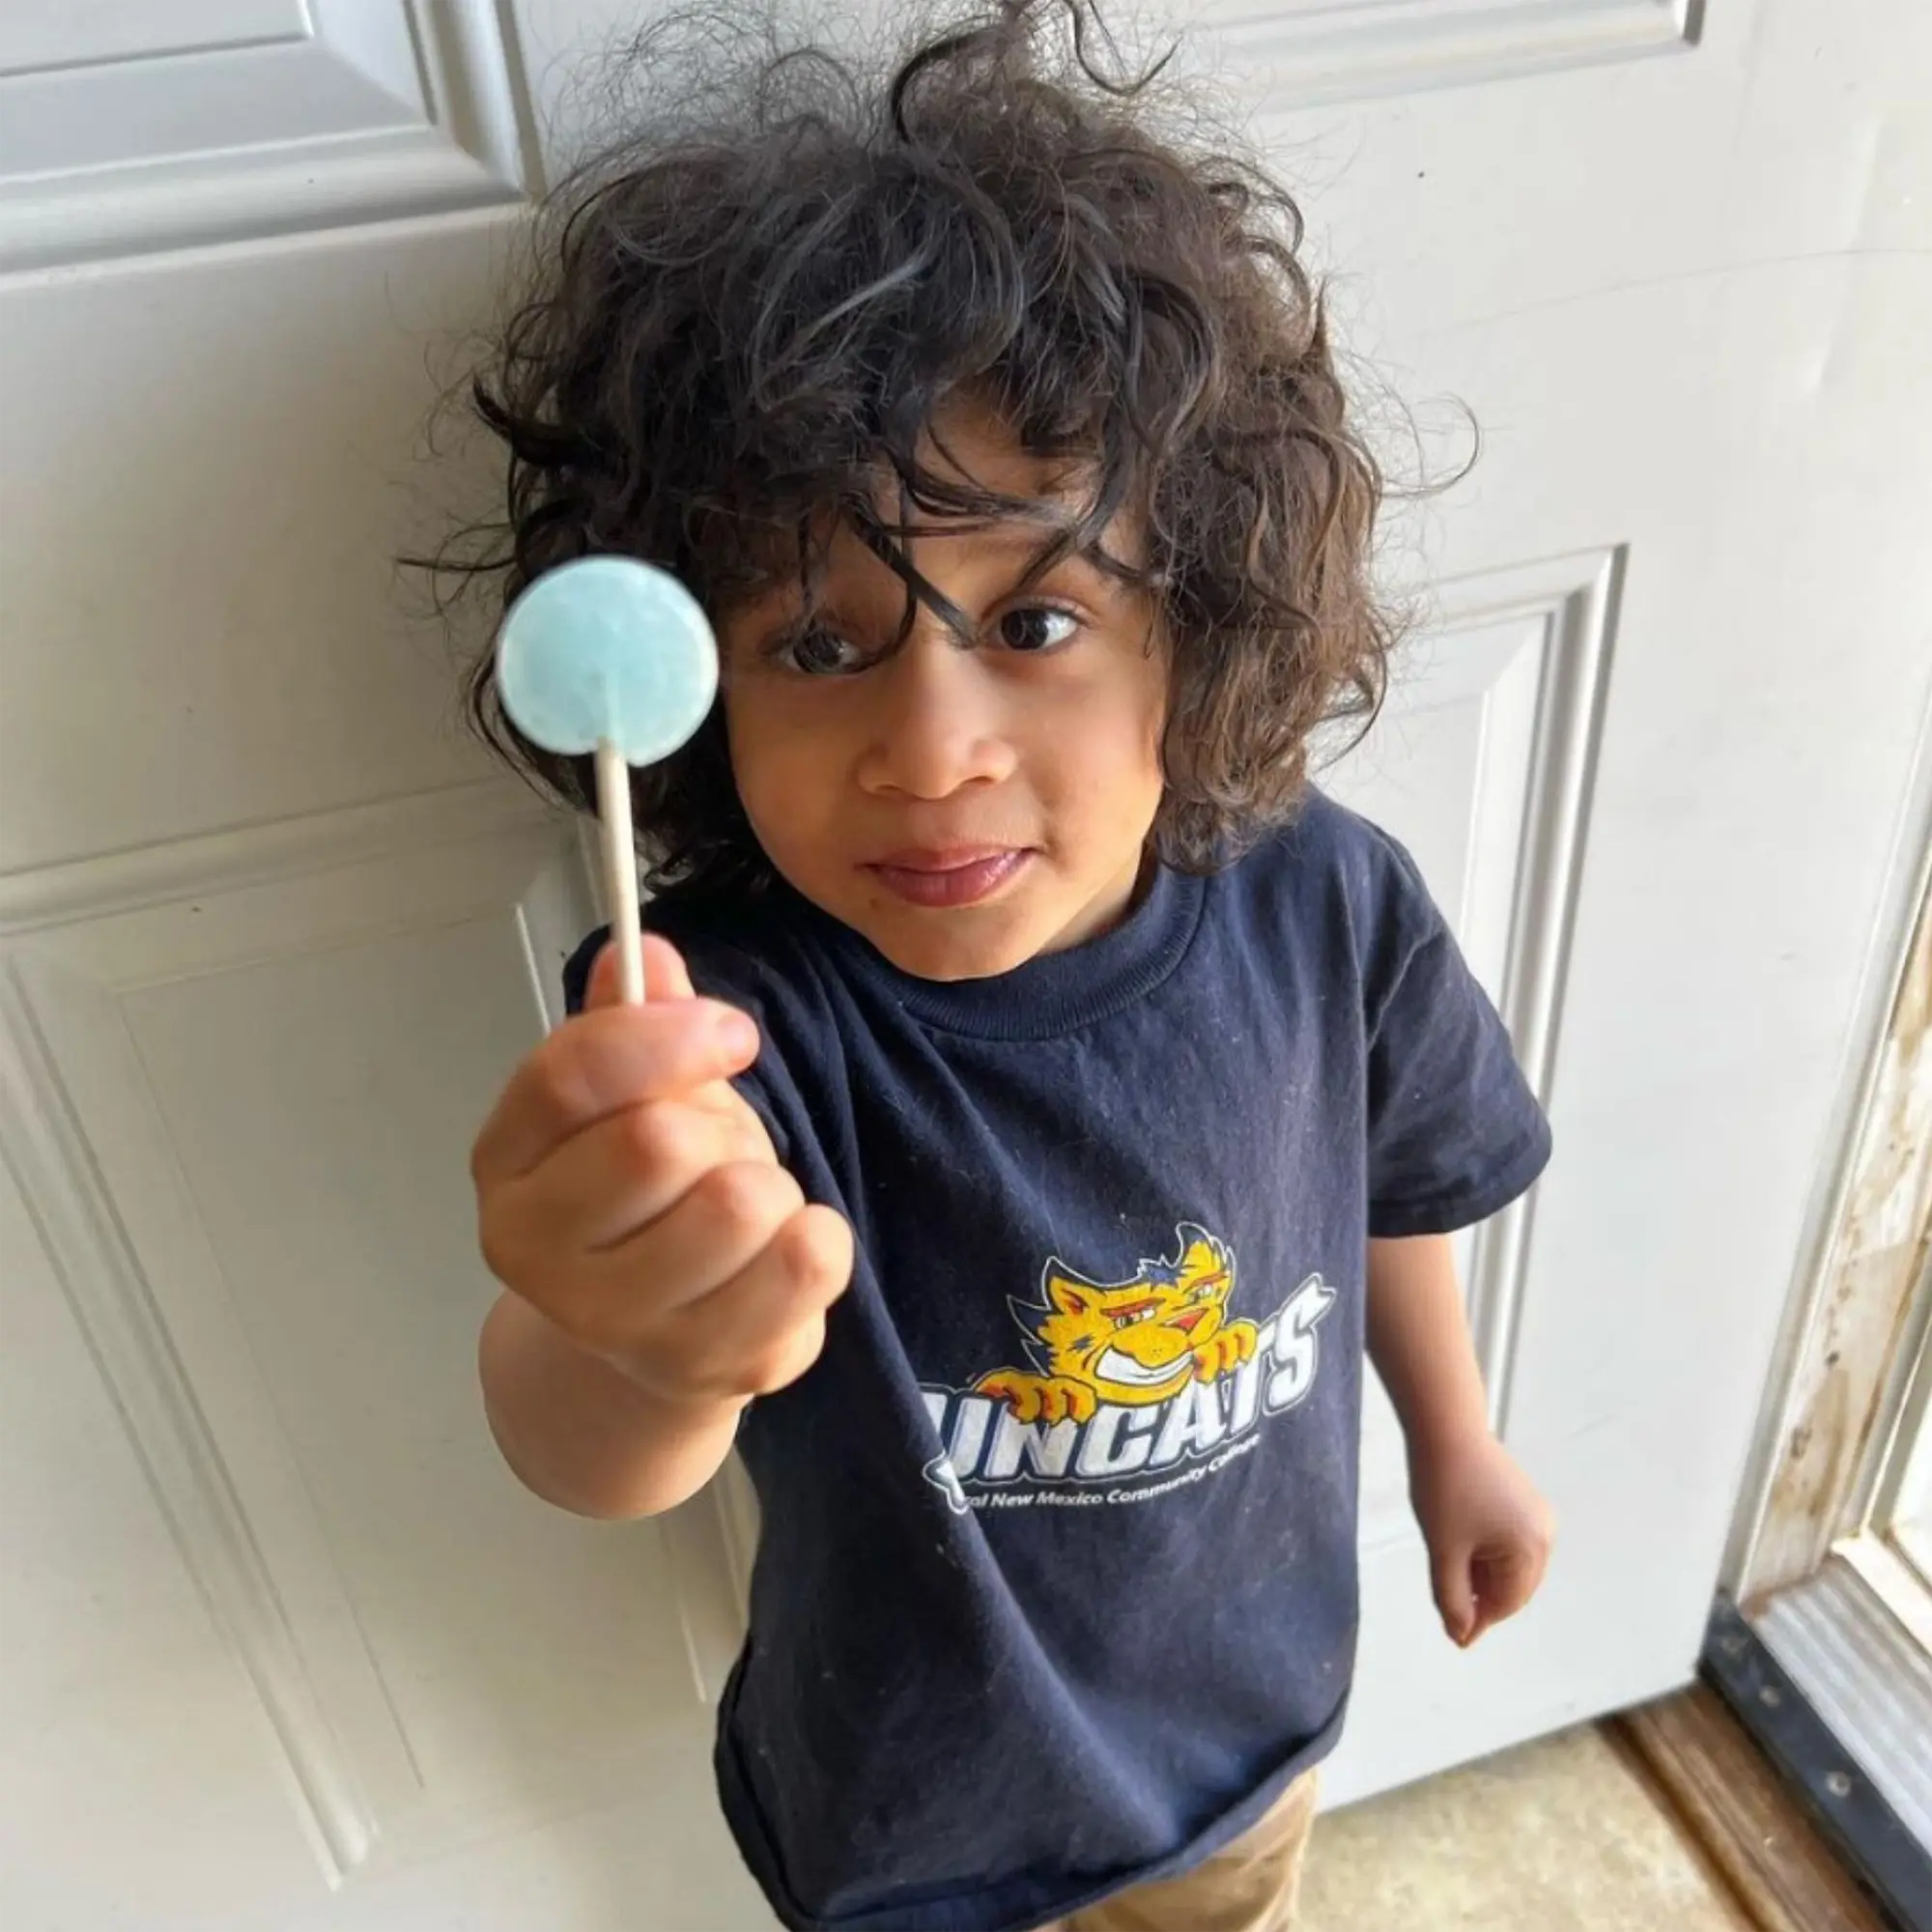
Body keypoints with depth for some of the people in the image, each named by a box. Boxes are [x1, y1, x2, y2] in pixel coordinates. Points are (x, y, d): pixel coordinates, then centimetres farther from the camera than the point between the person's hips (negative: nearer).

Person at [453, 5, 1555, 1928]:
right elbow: (580, 1459, -50)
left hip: (1256, 1712, 3)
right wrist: (635, 1346, -73)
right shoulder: (730, 1022, -35)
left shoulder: (1324, 904, -24)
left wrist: (1454, 1436, 11)